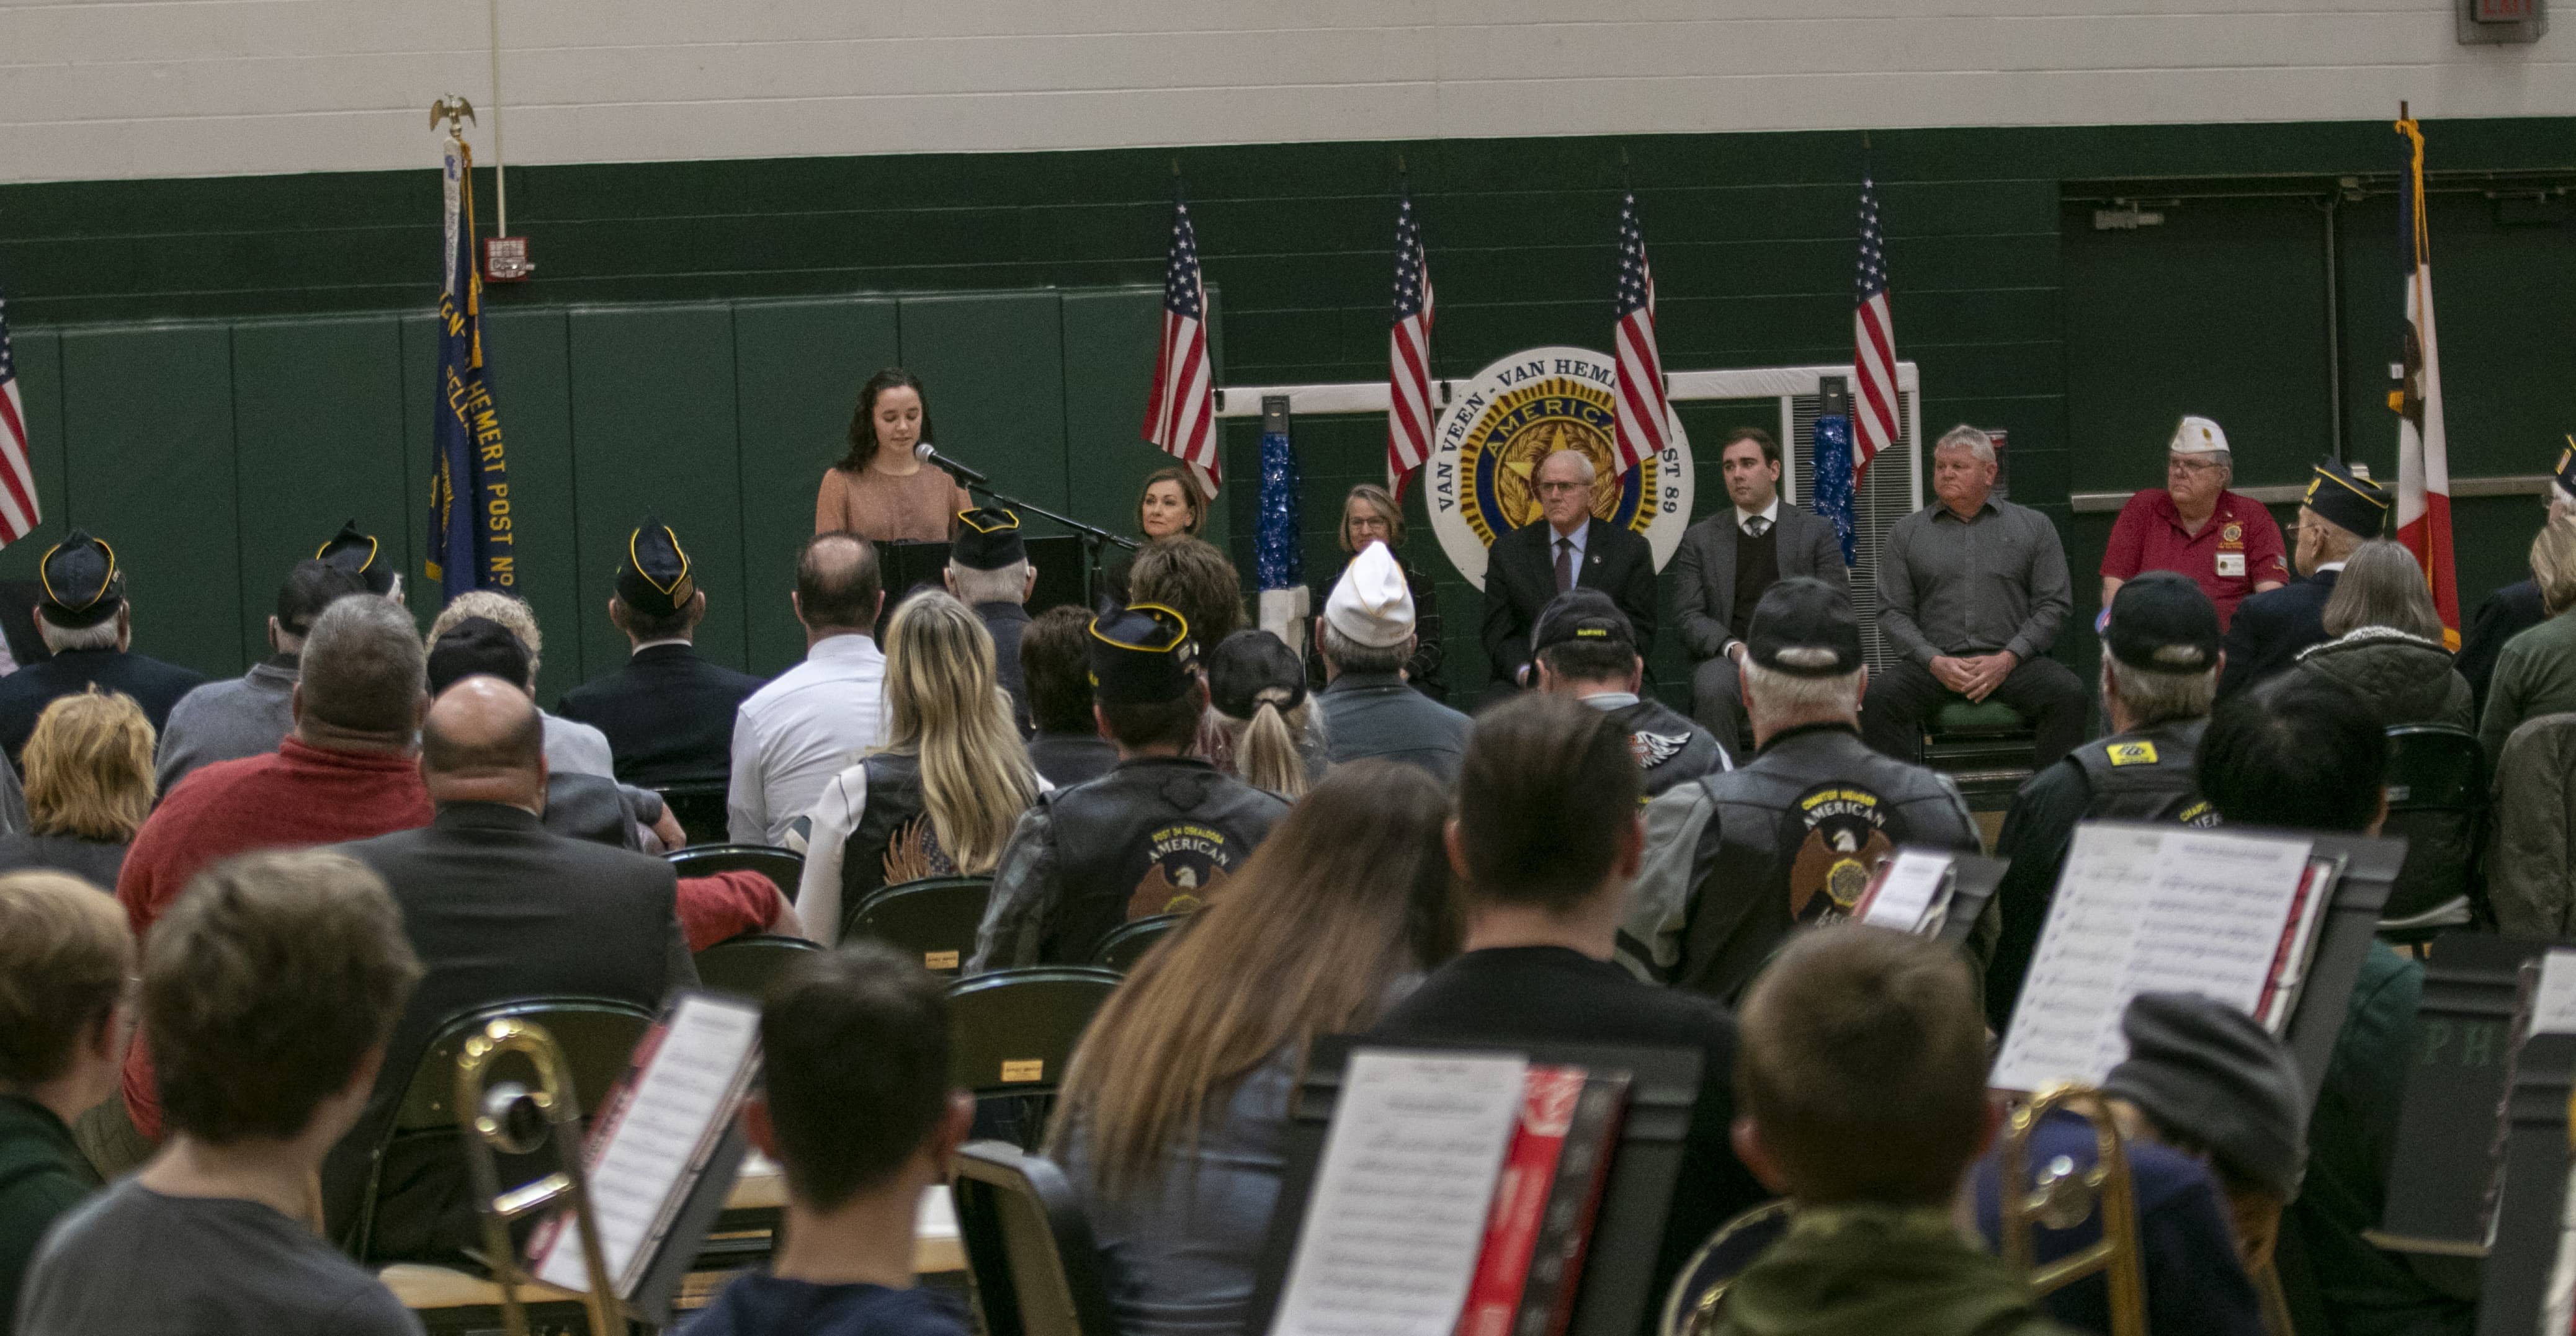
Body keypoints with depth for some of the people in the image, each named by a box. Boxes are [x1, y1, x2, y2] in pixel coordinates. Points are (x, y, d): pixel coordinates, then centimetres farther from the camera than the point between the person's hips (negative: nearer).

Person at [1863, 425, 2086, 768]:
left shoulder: (2033, 527, 14)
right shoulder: (1905, 534, 16)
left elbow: (2053, 604, 7)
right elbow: (1893, 613, 9)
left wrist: (2007, 660, -9)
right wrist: (1935, 662, -9)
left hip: (2012, 660, 0)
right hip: (1933, 660, 0)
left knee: (2069, 696, -30)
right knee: (1879, 700, -30)